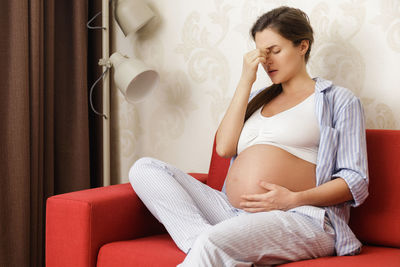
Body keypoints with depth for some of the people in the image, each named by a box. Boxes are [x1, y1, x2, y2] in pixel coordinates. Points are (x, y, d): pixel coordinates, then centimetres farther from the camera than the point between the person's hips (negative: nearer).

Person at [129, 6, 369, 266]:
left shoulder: (338, 100, 10)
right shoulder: (257, 99, 27)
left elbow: (356, 181, 1)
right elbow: (225, 147, 9)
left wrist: (294, 198, -15)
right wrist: (246, 81, 8)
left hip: (301, 219, -7)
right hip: (235, 214, 8)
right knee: (145, 168, -10)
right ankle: (205, 246, -28)